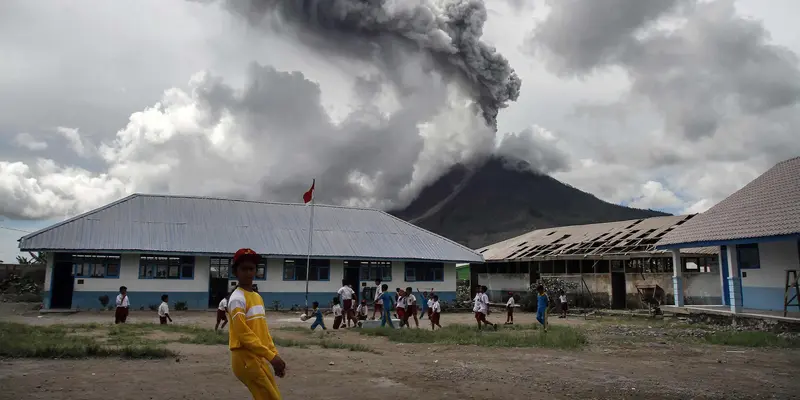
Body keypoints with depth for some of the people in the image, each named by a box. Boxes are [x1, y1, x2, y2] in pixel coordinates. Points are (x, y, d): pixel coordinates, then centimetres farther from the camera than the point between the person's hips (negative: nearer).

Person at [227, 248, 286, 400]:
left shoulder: (258, 297, 15)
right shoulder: (237, 298, -13)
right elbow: (244, 334, -20)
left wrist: (275, 355, 9)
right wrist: (271, 356, -22)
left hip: (259, 358, 9)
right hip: (246, 359, -9)